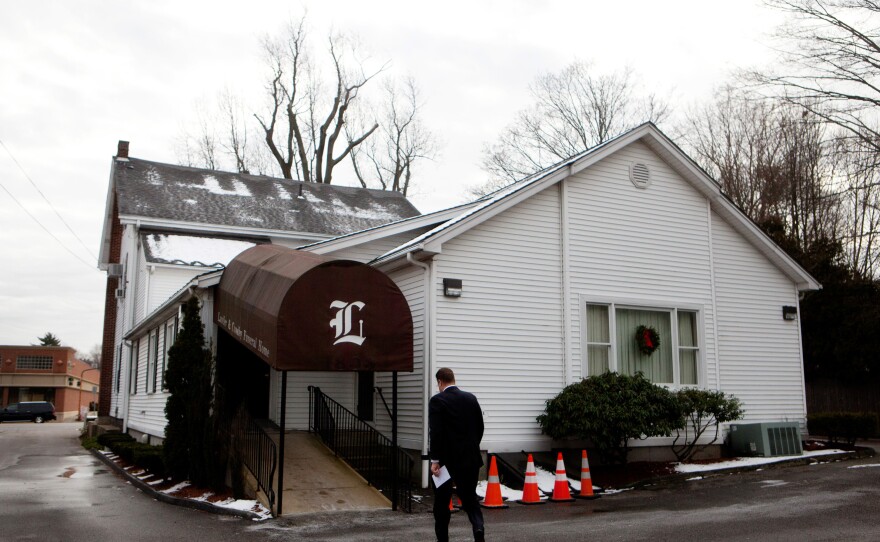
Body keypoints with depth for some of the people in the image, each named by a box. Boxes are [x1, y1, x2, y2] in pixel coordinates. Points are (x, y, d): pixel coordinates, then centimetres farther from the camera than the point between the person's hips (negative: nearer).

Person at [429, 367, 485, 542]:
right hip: (470, 458, 4)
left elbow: (435, 432, -16)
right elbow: (480, 427, 9)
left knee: (441, 501, 11)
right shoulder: (471, 398, 5)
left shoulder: (437, 400, -10)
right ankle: (478, 527, -13)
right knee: (469, 497, 11)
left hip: (447, 459, -4)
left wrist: (435, 460, -13)